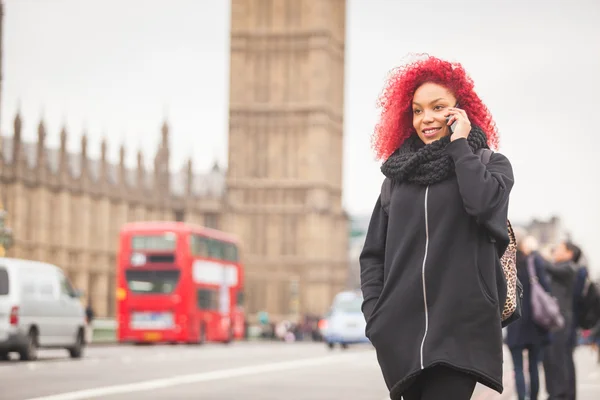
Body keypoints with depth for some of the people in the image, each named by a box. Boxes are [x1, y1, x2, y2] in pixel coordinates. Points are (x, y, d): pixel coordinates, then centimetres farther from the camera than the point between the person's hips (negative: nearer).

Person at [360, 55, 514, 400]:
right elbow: (373, 254, 17)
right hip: (402, 330, 4)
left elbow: (483, 202, -17)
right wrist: (375, 314, 3)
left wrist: (459, 143, -5)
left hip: (461, 329, -4)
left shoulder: (490, 164, 7)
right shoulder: (398, 174, 16)